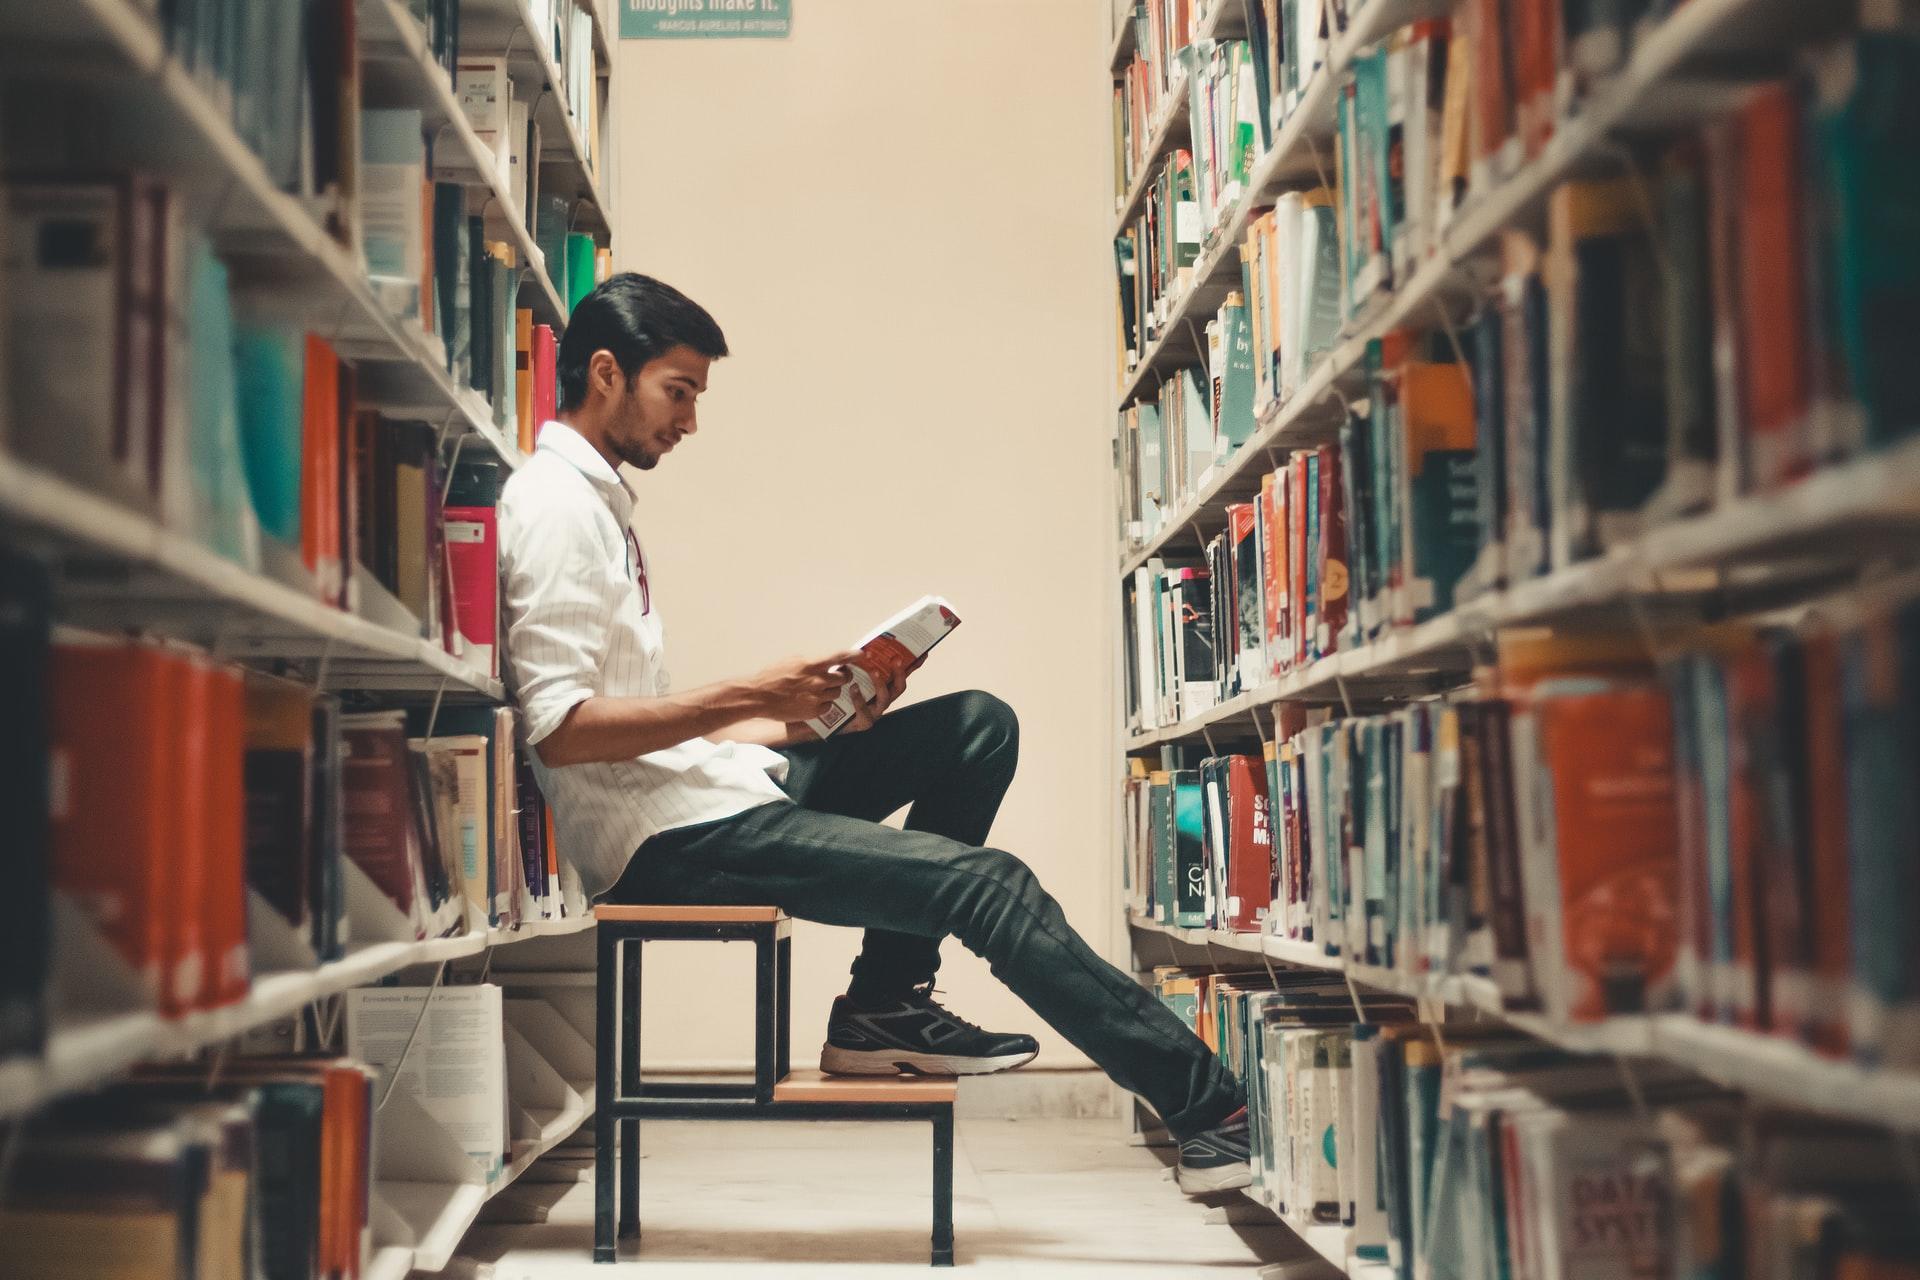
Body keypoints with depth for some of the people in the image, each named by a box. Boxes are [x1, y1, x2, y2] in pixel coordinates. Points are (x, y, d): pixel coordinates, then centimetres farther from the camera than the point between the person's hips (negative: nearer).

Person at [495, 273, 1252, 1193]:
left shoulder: (596, 502, 21)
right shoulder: (556, 506, -10)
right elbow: (561, 728, -21)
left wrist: (793, 722, 8)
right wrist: (747, 697, -19)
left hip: (703, 786, 10)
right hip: (666, 838, -10)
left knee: (978, 727, 7)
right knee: (988, 882, -16)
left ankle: (886, 1005, 1)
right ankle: (1210, 1110, -9)